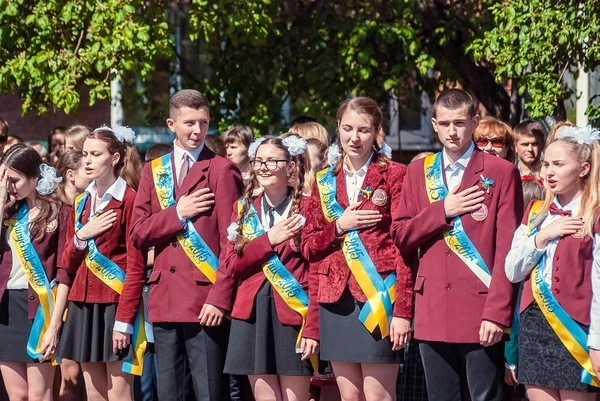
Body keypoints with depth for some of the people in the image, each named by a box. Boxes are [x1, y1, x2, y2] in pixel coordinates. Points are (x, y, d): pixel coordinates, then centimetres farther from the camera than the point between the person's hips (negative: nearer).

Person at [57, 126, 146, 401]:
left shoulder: (129, 200, -8)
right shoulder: (81, 203, 14)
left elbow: (135, 268, -11)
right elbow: (68, 264, 14)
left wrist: (124, 321, -17)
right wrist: (81, 236, -6)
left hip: (117, 304, -7)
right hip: (84, 306, 7)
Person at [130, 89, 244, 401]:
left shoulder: (221, 170, -1)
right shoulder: (154, 171, 14)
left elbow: (230, 242, -7)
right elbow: (138, 234, 7)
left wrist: (220, 298, -15)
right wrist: (177, 213, -8)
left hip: (206, 301, -5)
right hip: (164, 300, 5)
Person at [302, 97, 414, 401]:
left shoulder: (394, 176, -1)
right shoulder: (325, 182, 13)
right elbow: (308, 246, 12)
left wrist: (403, 310, -13)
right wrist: (339, 226, -8)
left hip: (378, 298, -4)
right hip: (336, 299, 5)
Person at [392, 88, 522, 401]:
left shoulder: (501, 173, -1)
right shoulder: (418, 172, 12)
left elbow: (507, 250, -6)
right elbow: (400, 235, 7)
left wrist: (497, 313, -13)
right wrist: (442, 210, -8)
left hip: (481, 312, -4)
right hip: (433, 312, 4)